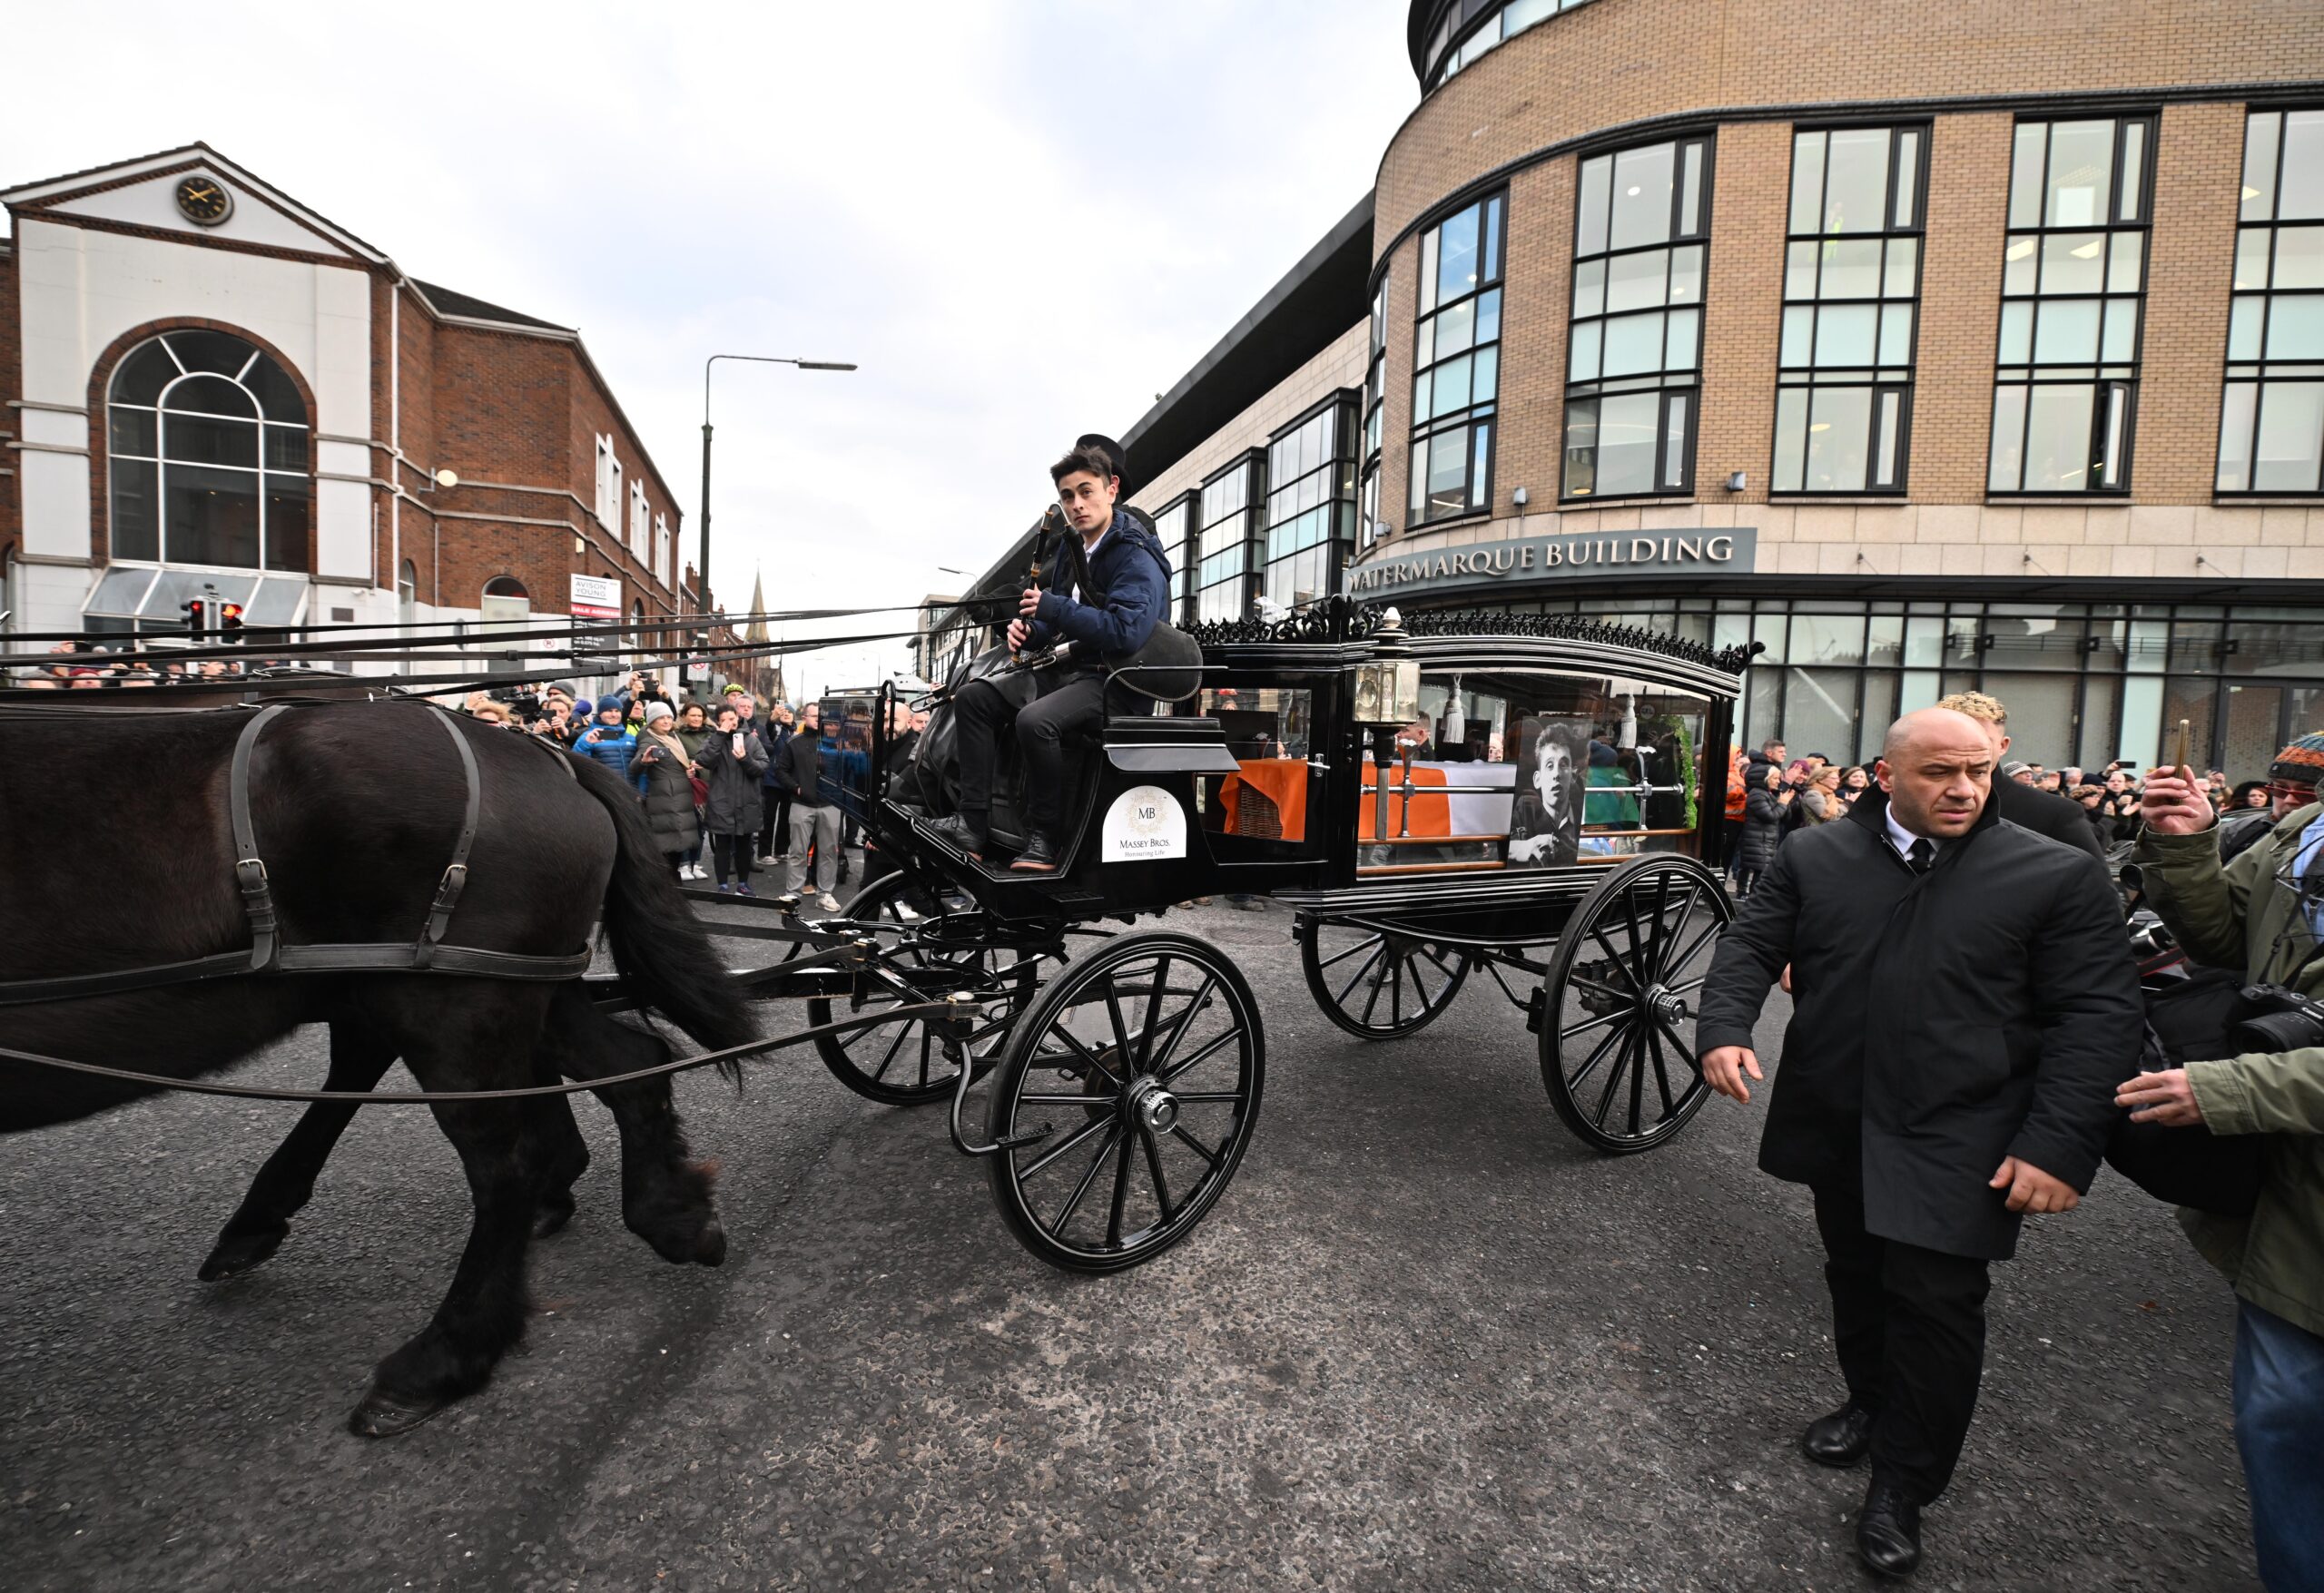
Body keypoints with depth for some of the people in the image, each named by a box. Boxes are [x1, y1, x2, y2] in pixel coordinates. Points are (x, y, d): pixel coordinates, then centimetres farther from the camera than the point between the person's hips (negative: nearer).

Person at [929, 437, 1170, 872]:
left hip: (1114, 681, -9)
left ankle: (1044, 839, -18)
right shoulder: (1071, 547, 14)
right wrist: (1030, 629, -1)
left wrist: (1053, 608, -22)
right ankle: (971, 823, -7)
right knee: (974, 697, -2)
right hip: (1068, 668, 9)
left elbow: (1128, 631, -29)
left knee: (1035, 720, -35)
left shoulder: (1137, 558, -14)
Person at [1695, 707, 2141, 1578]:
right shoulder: (1813, 857, 1)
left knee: (1936, 1301, 1)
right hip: (1836, 1124, 3)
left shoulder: (2060, 876, -5)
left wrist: (2058, 1144, -14)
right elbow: (1749, 945, 2)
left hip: (1956, 1144, -3)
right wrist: (1725, 1028, -16)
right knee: (1856, 1276, 19)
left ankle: (1904, 1487, 21)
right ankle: (1870, 1405, 43)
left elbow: (2099, 1014, -7)